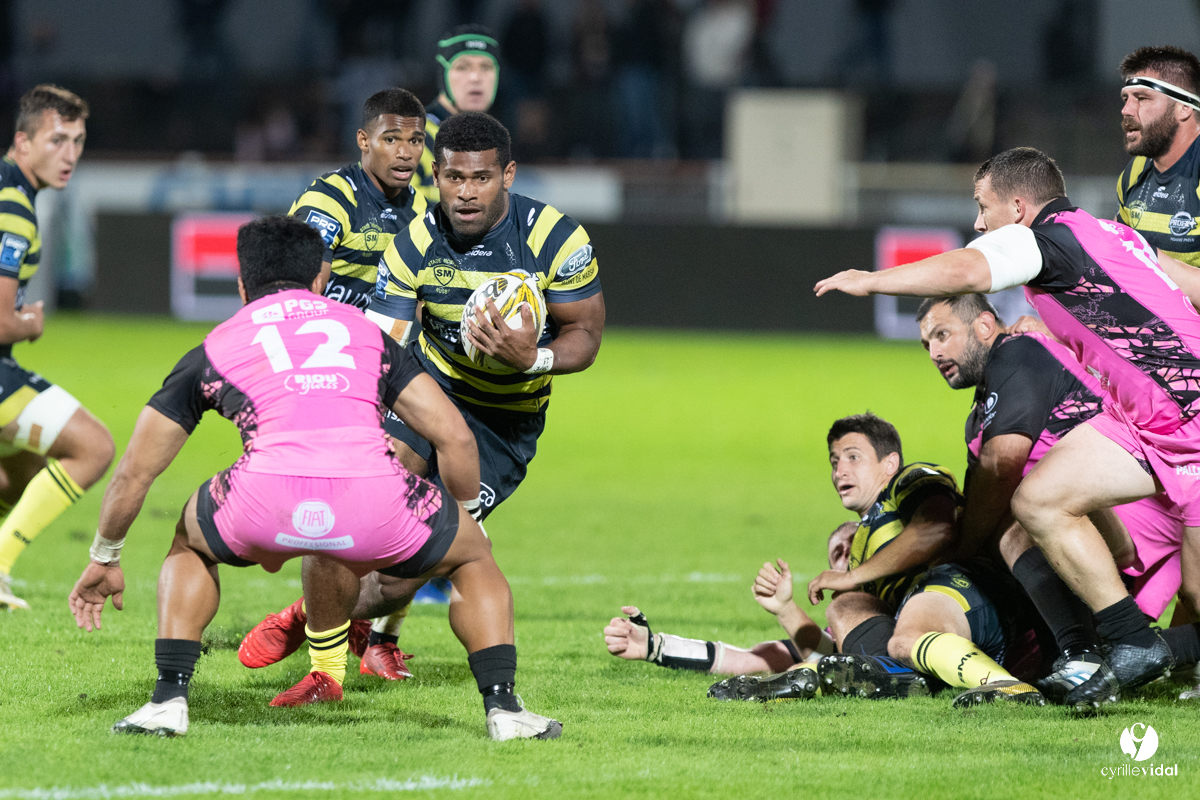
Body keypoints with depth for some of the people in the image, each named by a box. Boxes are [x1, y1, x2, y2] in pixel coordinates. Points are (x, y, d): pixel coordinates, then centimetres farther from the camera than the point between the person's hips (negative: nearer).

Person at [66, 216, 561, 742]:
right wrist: (466, 518, 43)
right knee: (474, 556, 31)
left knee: (190, 543, 35)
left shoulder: (215, 347, 28)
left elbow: (134, 473, 33)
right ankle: (502, 707, 13)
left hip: (266, 501, 0)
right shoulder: (366, 331, 30)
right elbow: (457, 440, 24)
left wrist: (104, 559, 49)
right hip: (372, 499, 0)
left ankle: (169, 699, 21)